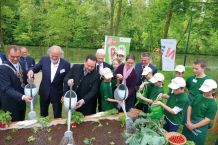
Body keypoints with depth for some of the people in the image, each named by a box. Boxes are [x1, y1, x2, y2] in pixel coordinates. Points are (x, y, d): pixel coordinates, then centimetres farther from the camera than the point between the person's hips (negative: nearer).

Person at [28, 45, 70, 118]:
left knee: (57, 116, 12)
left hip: (57, 93, -2)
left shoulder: (66, 64, -15)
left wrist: (65, 95, -9)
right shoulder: (44, 59, -9)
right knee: (43, 114, 23)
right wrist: (31, 70, -20)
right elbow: (36, 68, 5)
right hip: (44, 92, 3)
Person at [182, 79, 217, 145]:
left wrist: (194, 126, -15)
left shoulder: (213, 104, -15)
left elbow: (207, 120, -16)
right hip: (189, 124, 5)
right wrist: (188, 121, -6)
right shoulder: (199, 96, 0)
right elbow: (190, 107, 3)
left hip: (199, 129, -5)